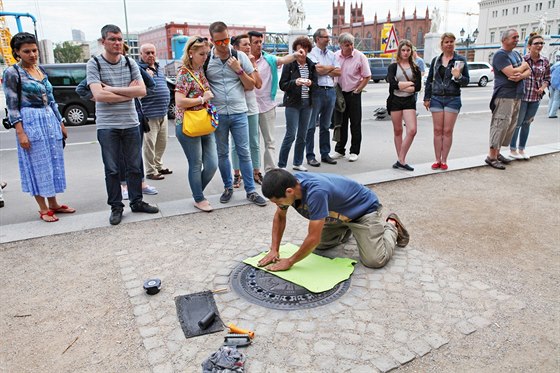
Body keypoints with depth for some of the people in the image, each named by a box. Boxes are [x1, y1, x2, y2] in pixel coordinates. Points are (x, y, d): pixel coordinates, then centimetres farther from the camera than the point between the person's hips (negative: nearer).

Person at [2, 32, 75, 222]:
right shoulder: (12, 73, -5)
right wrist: (20, 132, -16)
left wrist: (61, 124, 15)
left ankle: (53, 204, 20)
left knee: (54, 162, 9)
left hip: (50, 119, 6)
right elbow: (12, 106, -9)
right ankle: (43, 209, 9)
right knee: (37, 165, -1)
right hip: (30, 121, -6)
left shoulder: (41, 71, 13)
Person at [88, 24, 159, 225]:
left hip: (131, 123, 3)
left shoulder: (130, 63, 7)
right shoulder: (94, 64, -2)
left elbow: (142, 90, -5)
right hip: (107, 125, -3)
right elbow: (98, 95, -15)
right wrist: (128, 93, -9)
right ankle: (116, 207, 15)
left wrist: (112, 89, -10)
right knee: (112, 169, 4)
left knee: (135, 166, 10)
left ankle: (137, 201, 23)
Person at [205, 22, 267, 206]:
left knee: (244, 153, 2)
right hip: (217, 114, 0)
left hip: (239, 113, 0)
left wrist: (239, 70, -10)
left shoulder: (240, 56, 2)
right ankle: (228, 187, 26)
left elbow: (251, 86, 4)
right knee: (222, 153, 10)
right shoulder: (206, 59, 0)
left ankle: (251, 191, 11)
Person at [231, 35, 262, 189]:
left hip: (252, 108, 4)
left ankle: (256, 172, 18)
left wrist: (253, 65, -5)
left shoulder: (251, 62, 7)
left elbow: (258, 84, -3)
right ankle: (237, 174, 14)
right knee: (236, 144, 5)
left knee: (254, 143, 8)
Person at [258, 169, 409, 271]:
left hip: (364, 208, -7)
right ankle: (347, 230, 33)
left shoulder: (315, 192, -45)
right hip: (339, 212, 7)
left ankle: (391, 226, 13)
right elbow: (279, 216, -2)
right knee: (320, 245, 10)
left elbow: (313, 238, -38)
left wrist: (289, 262, -24)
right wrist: (274, 250, -9)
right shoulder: (288, 184, -21)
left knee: (375, 260, -14)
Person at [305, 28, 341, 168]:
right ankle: (310, 156, 3)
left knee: (325, 125, 12)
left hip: (330, 91, 6)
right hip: (317, 91, -6)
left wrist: (324, 70, -5)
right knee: (311, 125, -3)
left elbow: (338, 72, 6)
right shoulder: (311, 53, -2)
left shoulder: (332, 54, 17)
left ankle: (325, 154, 19)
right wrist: (331, 68, 1)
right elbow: (318, 69, -15)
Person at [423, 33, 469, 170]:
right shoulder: (436, 60, 9)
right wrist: (426, 98, 7)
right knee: (437, 130, 2)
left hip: (453, 99, -2)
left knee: (448, 131, 0)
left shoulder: (461, 60, 2)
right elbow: (429, 80, 13)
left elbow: (466, 81, 2)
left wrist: (458, 77, -20)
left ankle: (444, 160, 8)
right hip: (436, 98, 2)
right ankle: (437, 160, 9)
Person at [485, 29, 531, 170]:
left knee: (510, 126, 10)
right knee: (500, 125, -10)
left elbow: (528, 71, 12)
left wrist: (521, 76, -12)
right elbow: (511, 72, -19)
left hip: (517, 96, 9)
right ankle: (491, 157, -6)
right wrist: (524, 65, 0)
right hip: (504, 96, -9)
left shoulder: (516, 54, 19)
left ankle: (497, 153, 17)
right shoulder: (500, 55, -8)